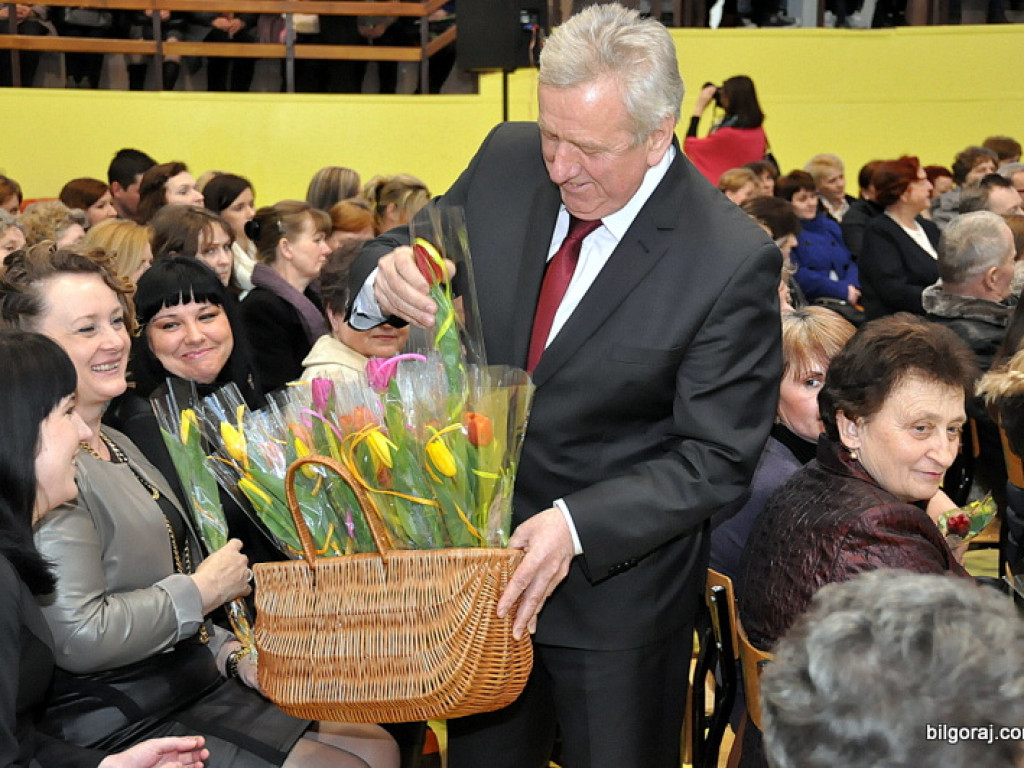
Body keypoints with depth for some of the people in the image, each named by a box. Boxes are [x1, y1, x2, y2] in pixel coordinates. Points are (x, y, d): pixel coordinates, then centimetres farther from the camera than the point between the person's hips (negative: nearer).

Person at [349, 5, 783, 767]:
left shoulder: (734, 261, -22)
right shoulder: (507, 161, -8)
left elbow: (715, 461, -19)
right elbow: (405, 249, 3)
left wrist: (576, 527, -32)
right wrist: (388, 277, -22)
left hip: (616, 583, -4)